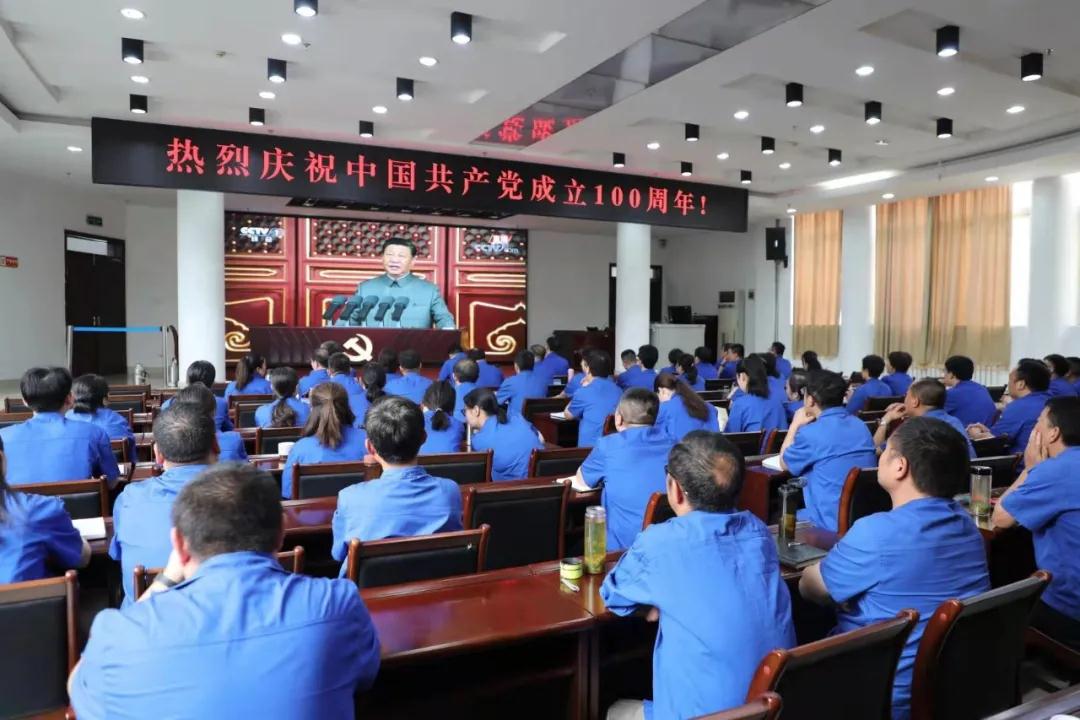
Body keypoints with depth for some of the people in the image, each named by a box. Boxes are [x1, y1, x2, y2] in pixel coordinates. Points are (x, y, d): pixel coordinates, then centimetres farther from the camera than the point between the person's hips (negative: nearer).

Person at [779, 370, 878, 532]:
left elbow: (784, 464, 3)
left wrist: (795, 425, 12)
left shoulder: (811, 433, -17)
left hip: (833, 523, -7)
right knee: (798, 512, 25)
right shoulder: (860, 425, 6)